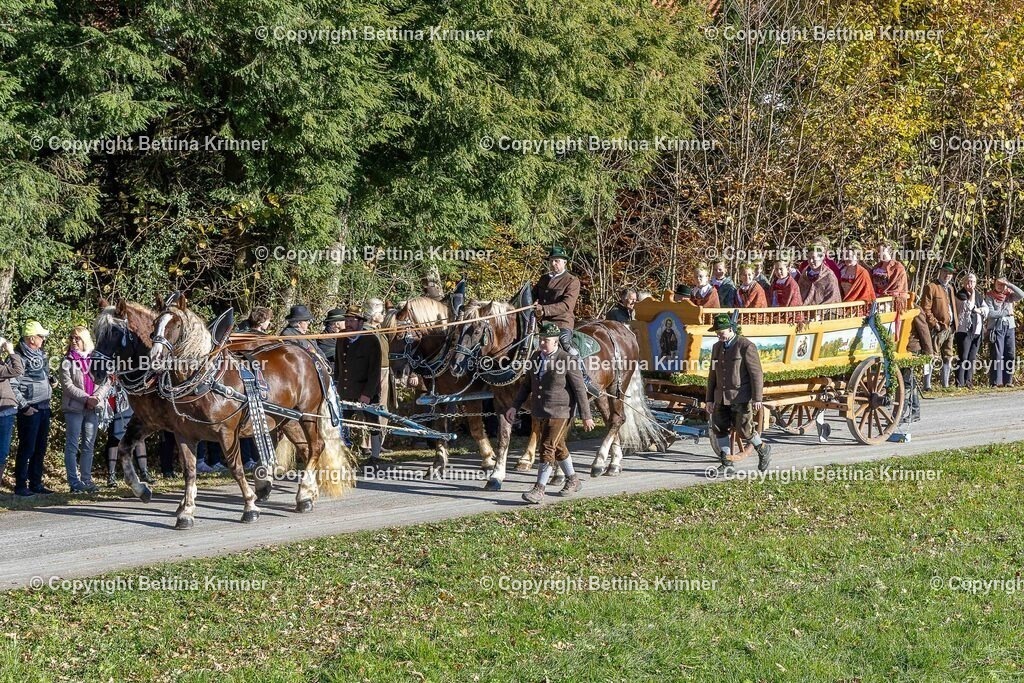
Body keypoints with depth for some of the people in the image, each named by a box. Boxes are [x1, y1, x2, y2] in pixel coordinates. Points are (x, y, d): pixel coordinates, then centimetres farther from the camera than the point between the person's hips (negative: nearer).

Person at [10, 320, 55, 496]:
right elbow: (12, 386, -16)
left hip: (44, 407, 8)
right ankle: (20, 485, 2)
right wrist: (24, 406, -17)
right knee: (27, 448, -4)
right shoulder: (19, 358, -12)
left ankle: (36, 483, 19)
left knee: (40, 448, 12)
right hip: (30, 409, -8)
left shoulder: (41, 355, 14)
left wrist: (50, 380, 8)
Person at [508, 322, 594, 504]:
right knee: (558, 448, 19)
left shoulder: (568, 361, -14)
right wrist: (515, 407, 8)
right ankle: (573, 480, 36)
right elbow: (527, 385, 15)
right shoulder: (535, 357, 5)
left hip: (559, 414, -7)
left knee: (548, 449, -11)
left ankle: (539, 490, -8)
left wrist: (586, 416, -10)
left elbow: (580, 390, -11)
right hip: (538, 413, 7)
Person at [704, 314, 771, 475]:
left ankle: (763, 450, 20)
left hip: (741, 397, -7)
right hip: (722, 397, 7)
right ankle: (726, 463, 10)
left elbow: (756, 374, -12)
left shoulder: (746, 346, -11)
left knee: (743, 430, -6)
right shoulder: (717, 347, 11)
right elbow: (713, 375, 15)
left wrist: (757, 398, -16)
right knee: (719, 428, 1)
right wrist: (709, 399, 12)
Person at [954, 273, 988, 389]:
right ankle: (960, 383, -10)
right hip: (964, 329, -6)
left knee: (972, 358, 5)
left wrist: (977, 310, -7)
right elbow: (968, 306, -16)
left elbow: (986, 310, 10)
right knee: (963, 358, -9)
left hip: (977, 330, 6)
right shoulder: (960, 294, -2)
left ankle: (968, 381, 9)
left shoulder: (979, 295, 16)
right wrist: (972, 293, -9)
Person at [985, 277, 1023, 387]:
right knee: (997, 355, -8)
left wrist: (1009, 284, -11)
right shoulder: (990, 296, 0)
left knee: (1010, 354, 1)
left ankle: (1007, 381, 6)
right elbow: (990, 313, -10)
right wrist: (1006, 313, -8)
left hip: (1010, 327, 4)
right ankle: (996, 382, -8)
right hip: (996, 328, -4)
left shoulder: (1009, 295, 9)